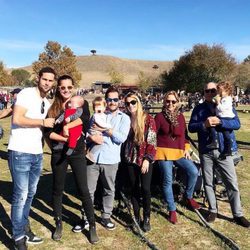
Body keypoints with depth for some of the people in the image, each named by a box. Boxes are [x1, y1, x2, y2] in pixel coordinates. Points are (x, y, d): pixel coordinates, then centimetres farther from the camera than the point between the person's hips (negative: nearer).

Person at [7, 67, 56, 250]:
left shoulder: (47, 103, 14)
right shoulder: (26, 94, -10)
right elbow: (17, 119, -21)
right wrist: (43, 122, -15)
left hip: (37, 154, 8)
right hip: (20, 153, -8)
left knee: (30, 194, 17)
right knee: (21, 196, 0)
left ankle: (24, 228, 33)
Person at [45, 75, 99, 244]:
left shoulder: (81, 103, 1)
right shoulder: (53, 107, 3)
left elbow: (85, 118, -19)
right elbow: (48, 131, -5)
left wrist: (66, 126, -22)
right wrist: (64, 138, -18)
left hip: (78, 153, -1)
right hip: (58, 153, 2)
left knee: (83, 190, 2)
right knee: (58, 189, 12)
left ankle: (92, 226, 16)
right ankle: (59, 224, 29)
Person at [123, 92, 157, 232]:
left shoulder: (148, 119, -6)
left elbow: (152, 141, -9)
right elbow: (124, 139, 11)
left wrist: (147, 159, -15)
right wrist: (125, 156, 4)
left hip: (145, 159, -3)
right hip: (131, 159, 4)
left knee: (145, 189, -3)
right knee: (134, 188, 9)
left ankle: (147, 218, 14)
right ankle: (137, 217, 22)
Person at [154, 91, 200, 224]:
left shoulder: (180, 116, 11)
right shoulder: (160, 116, -4)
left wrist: (186, 149, 9)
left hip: (179, 152, 4)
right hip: (164, 153, -4)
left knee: (193, 171, -14)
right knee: (167, 181, 0)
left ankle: (188, 197, 11)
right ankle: (172, 210, 16)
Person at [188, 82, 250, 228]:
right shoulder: (199, 109, 7)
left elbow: (237, 124, -6)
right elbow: (191, 127, 1)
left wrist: (220, 122, -21)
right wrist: (204, 124, -17)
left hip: (224, 150, -1)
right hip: (206, 151, 1)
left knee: (232, 183, 2)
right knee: (208, 183, 11)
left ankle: (238, 214, 15)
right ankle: (213, 210, 27)